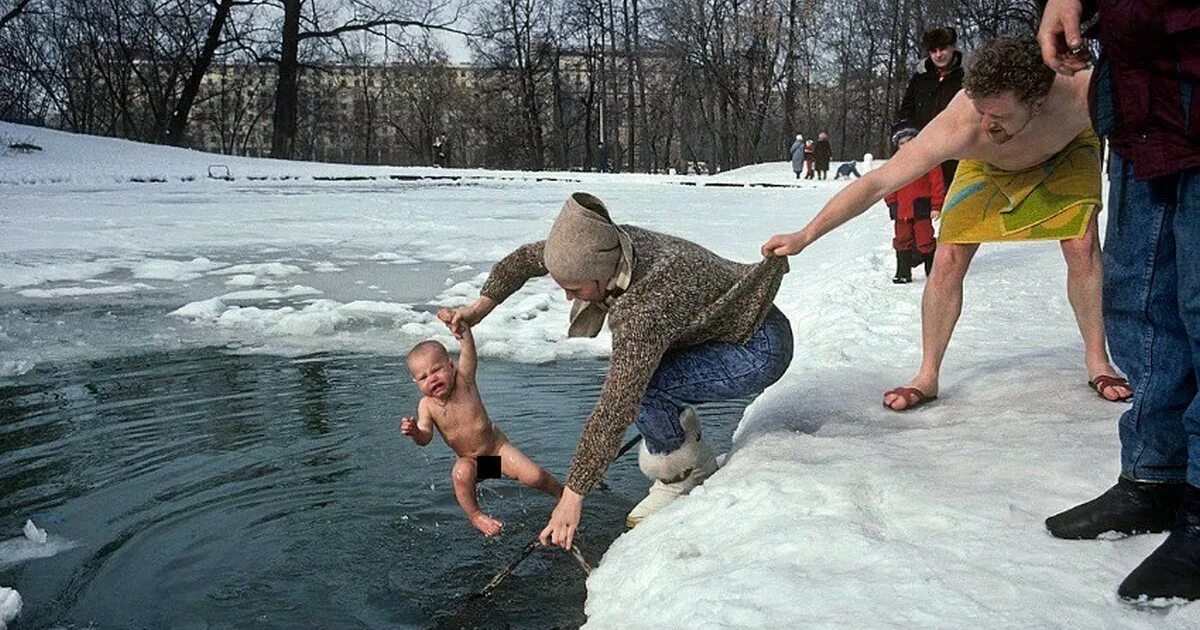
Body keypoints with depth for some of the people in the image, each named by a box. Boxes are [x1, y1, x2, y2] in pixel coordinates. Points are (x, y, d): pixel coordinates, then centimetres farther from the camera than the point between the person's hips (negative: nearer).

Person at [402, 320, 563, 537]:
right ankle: (474, 515, -8)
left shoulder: (463, 380, -18)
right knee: (461, 473, -33)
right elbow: (425, 438, -20)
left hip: (497, 447, -1)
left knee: (534, 476, -16)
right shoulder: (427, 405, -13)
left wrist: (462, 329, -55)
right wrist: (414, 432, -44)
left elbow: (469, 351, -34)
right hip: (469, 460, 1)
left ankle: (562, 492, 16)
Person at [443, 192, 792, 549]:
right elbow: (528, 257, 6)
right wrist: (483, 304, 5)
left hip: (760, 352, -9)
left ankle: (685, 471, 0)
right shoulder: (608, 244, -12)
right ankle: (678, 427, 16)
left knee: (636, 386, -23)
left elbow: (614, 413, -36)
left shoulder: (644, 310, -36)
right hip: (732, 324, 9)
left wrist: (573, 496, -30)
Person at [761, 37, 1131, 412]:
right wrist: (805, 236, -43)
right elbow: (876, 183, -40)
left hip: (1066, 155, 0)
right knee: (947, 261, -11)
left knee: (1082, 247, -17)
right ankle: (927, 377, 3)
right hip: (987, 166, 0)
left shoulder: (1080, 94, -44)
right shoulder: (958, 127, -43)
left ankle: (1097, 362, 6)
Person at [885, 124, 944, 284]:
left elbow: (936, 183, -4)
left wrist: (936, 206, -8)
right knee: (902, 241, 8)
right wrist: (892, 204, 5)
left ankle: (933, 272, 11)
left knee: (925, 241, -1)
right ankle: (903, 273, 16)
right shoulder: (895, 162, 10)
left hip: (921, 209, -4)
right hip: (902, 210, 4)